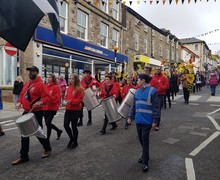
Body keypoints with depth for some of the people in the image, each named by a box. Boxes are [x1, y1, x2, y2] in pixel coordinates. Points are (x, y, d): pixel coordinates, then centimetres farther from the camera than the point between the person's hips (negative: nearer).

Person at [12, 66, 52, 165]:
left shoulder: (40, 84, -12)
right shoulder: (27, 84, 13)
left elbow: (46, 97, -19)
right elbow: (22, 95, 20)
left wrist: (40, 103, -36)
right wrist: (19, 102, 1)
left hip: (37, 112, -8)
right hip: (26, 112, 8)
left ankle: (47, 149, 29)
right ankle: (24, 156, 19)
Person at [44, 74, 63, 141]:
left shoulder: (56, 87, -10)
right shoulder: (45, 86, 7)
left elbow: (56, 99, -15)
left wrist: (48, 96, -25)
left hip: (52, 108, -6)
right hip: (45, 107, 7)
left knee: (48, 123, -6)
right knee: (47, 123, 13)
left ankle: (47, 138, 10)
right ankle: (59, 131, 36)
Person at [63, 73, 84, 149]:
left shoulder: (79, 89, -9)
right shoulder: (69, 88, 11)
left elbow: (79, 100, -15)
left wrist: (71, 101, -25)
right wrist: (65, 101, -3)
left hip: (75, 110, -6)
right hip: (68, 109, 6)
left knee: (74, 126, 4)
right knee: (66, 125, 3)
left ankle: (75, 142, 24)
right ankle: (71, 138, 29)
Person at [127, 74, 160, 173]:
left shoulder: (152, 91, -10)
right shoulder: (137, 91, 10)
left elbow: (156, 107, -11)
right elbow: (134, 105, 15)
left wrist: (155, 120, -13)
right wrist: (130, 116, 9)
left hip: (147, 120, -6)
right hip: (138, 120, 6)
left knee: (145, 140, -2)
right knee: (141, 139, 16)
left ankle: (145, 163, 9)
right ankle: (145, 156, 36)